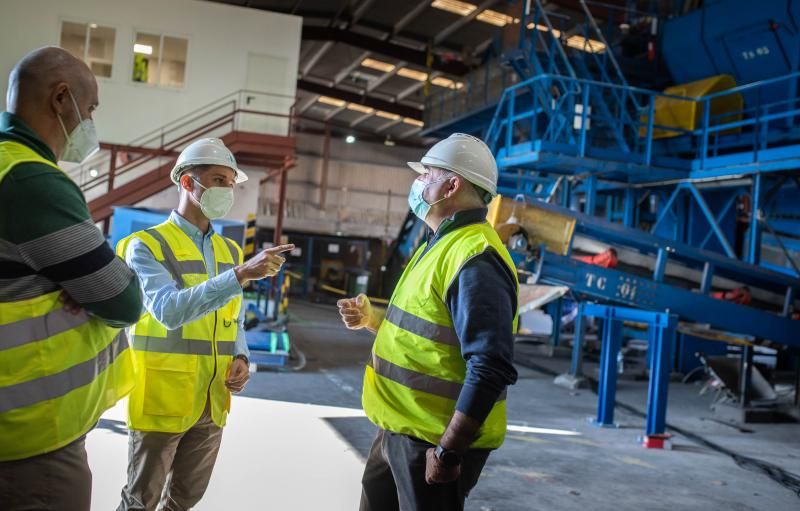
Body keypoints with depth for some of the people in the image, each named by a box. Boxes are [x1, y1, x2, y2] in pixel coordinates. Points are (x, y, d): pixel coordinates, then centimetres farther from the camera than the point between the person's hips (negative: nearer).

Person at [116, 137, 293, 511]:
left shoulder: (230, 251, 10)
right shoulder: (146, 245, -9)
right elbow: (168, 311, -25)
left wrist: (240, 358, -4)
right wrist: (241, 275, -32)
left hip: (212, 400, 6)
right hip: (162, 398, -5)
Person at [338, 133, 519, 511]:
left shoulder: (475, 258, -22)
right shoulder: (441, 245, 12)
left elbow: (490, 371, -28)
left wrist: (447, 450, -26)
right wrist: (372, 318, 6)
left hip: (436, 440, -10)